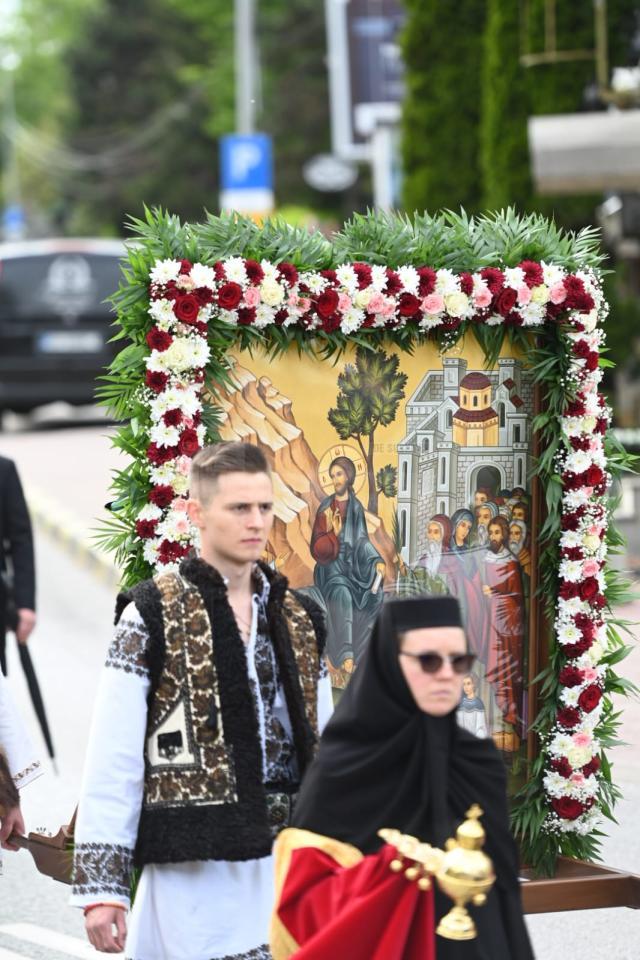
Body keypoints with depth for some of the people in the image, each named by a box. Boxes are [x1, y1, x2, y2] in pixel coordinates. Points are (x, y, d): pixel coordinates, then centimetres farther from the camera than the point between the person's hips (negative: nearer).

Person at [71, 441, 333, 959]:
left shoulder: (299, 619, 14)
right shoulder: (152, 616, -2)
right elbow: (112, 762, -5)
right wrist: (100, 886, -9)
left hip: (287, 862, 5)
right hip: (193, 872, -5)